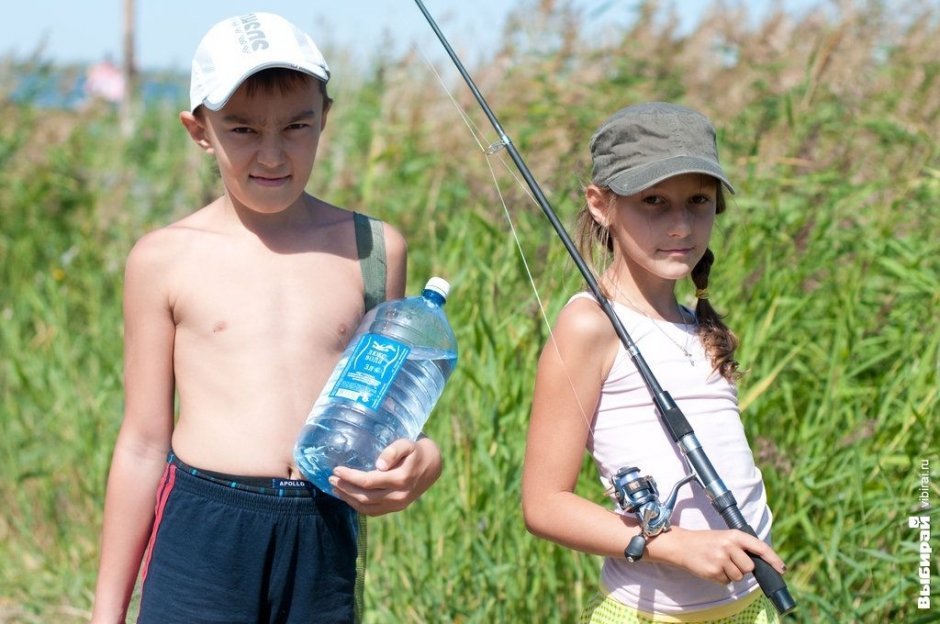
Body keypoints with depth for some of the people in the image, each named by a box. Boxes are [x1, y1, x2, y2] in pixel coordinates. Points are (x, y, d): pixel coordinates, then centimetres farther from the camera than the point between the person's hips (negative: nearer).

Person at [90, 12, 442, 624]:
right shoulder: (166, 258, 2)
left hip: (326, 546, 2)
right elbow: (143, 443, 6)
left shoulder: (372, 248, 8)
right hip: (201, 534, -2)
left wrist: (420, 460, -9)